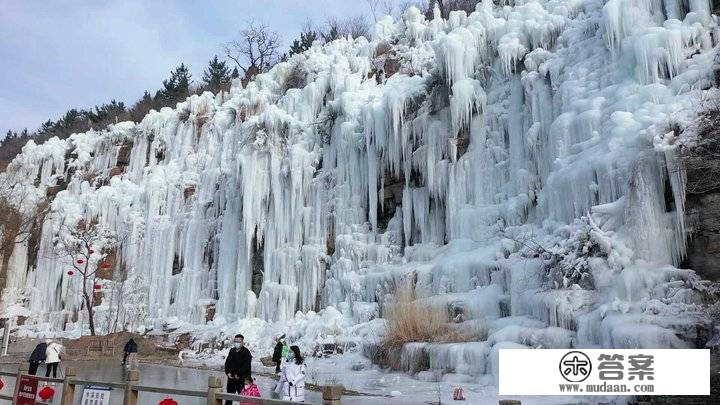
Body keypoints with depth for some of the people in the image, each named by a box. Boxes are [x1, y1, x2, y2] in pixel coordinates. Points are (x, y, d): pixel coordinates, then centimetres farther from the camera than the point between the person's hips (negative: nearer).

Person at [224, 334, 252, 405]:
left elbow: (246, 365, -14)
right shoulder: (232, 350, 10)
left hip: (241, 378, -5)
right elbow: (227, 362, 13)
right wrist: (228, 372, -1)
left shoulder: (246, 352, -8)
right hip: (231, 377, 6)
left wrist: (238, 375, -14)